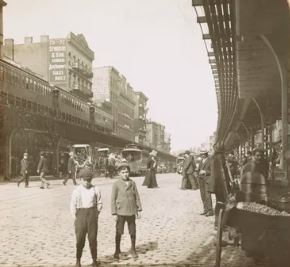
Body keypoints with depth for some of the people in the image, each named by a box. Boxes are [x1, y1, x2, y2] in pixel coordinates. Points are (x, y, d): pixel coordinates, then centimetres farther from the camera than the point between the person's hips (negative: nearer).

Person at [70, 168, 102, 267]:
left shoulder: (95, 190, 0)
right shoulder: (76, 191, -1)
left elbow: (99, 203, 7)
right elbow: (73, 206, 2)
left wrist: (97, 214, 1)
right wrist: (75, 219, -2)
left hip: (92, 214, 1)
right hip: (80, 214, 0)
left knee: (93, 238, 3)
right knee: (80, 239, 0)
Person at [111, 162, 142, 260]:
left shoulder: (132, 183, 3)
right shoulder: (116, 184, -6)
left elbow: (137, 197, 7)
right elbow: (113, 199, -5)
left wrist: (139, 210, 4)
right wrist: (114, 213, -9)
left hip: (131, 212, 3)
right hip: (120, 212, -3)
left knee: (133, 232, 9)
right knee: (119, 232, 3)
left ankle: (133, 250, 27)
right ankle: (117, 251, 20)